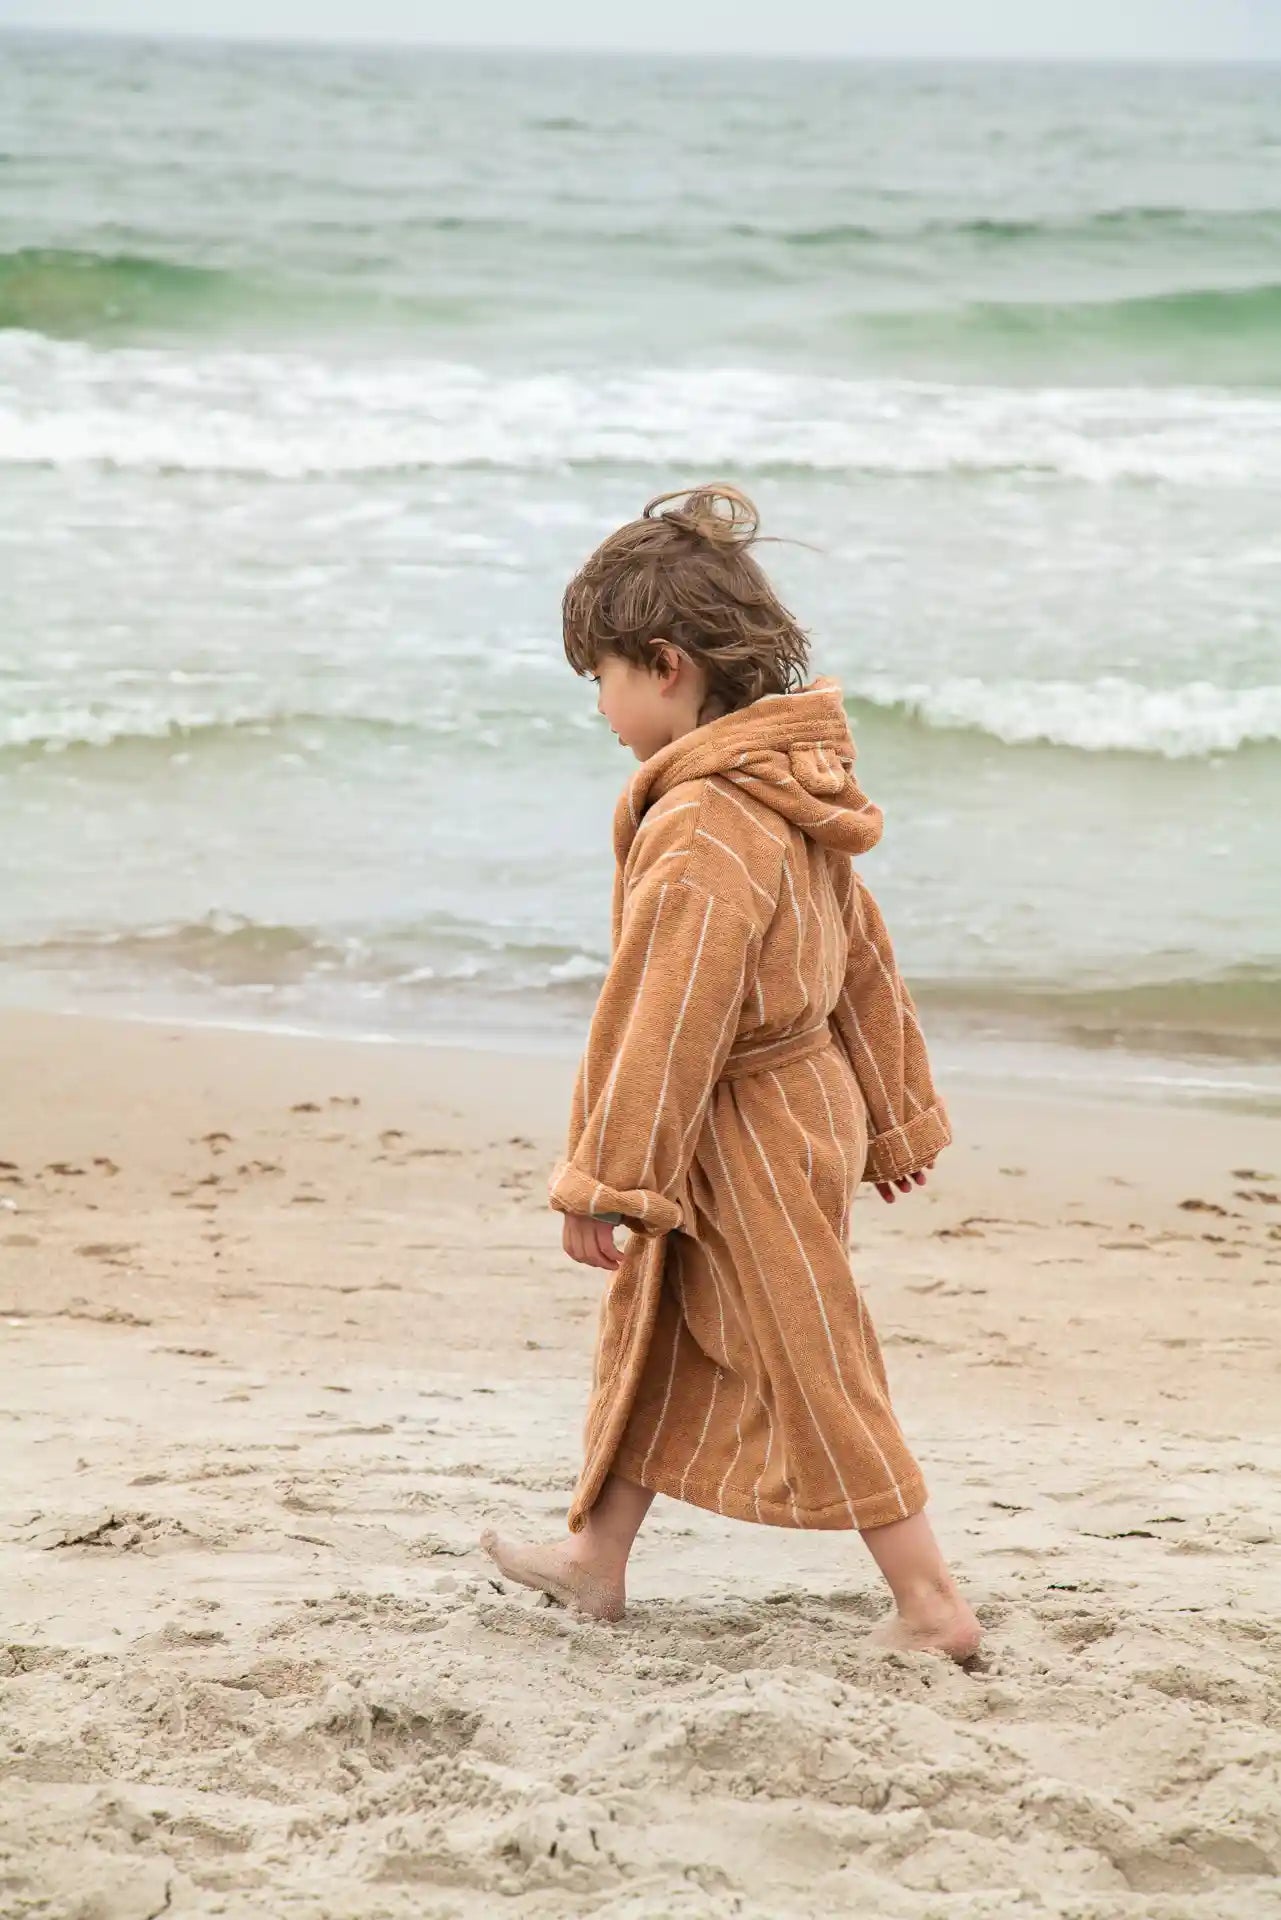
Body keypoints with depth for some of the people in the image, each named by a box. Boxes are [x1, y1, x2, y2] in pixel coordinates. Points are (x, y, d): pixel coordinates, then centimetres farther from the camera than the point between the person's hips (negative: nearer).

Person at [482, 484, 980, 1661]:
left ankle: (932, 1606, 9)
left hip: (746, 1135, -10)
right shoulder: (789, 791, 4)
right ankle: (596, 1558, 34)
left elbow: (665, 1023, -26)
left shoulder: (703, 825, -27)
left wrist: (603, 1181, -18)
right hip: (807, 1099, 10)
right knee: (654, 1333, 21)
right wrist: (896, 1115, 21)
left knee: (812, 1367, 0)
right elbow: (864, 959, 12)